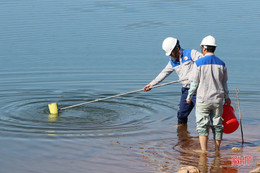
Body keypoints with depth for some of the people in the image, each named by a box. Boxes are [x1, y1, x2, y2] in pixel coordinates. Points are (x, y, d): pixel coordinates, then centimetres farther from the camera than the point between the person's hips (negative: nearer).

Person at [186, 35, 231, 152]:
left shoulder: (199, 63, -9)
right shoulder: (221, 64, 4)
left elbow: (194, 83, -6)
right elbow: (224, 83, 12)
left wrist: (189, 97, 8)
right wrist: (226, 97, 25)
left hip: (203, 100, -3)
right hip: (218, 100, 4)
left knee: (202, 125, -1)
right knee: (217, 125, 11)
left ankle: (204, 151, -9)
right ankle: (217, 150, 16)